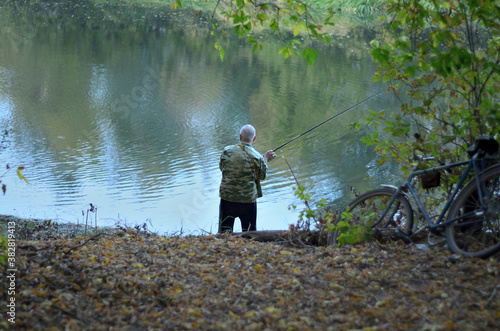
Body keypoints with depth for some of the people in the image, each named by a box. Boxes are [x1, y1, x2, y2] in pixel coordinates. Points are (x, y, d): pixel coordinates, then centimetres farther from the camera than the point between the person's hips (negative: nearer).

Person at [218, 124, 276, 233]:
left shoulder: (227, 151, -5)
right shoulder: (257, 157, -10)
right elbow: (262, 176, 5)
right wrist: (266, 158, 17)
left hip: (227, 197, 1)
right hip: (248, 199, -1)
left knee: (224, 229, 11)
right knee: (250, 234, 11)